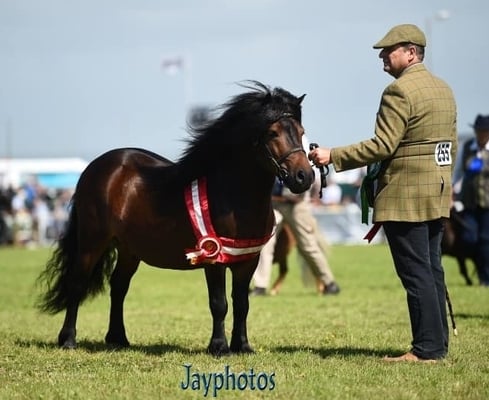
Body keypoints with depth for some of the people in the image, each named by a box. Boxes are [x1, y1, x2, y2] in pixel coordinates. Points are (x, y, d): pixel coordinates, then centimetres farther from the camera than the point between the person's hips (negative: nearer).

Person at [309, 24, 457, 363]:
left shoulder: (399, 91, -15)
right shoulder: (444, 89, 14)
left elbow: (382, 146, -21)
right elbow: (452, 143, 18)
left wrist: (333, 157, -17)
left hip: (404, 197, -9)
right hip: (438, 194, 9)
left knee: (416, 273, -6)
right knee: (432, 270, 13)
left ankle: (427, 348, -4)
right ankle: (438, 344, 16)